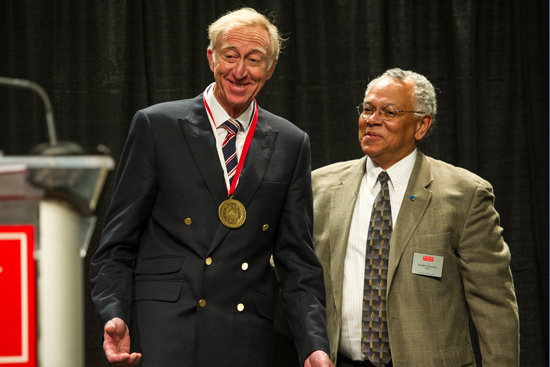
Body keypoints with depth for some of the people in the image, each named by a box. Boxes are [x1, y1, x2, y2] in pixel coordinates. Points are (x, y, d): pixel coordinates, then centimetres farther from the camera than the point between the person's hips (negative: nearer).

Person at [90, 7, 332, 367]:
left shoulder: (292, 144, 10)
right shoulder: (156, 125, 3)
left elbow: (297, 259, 9)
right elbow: (118, 242, 3)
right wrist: (114, 316, -13)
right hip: (165, 334, -2)